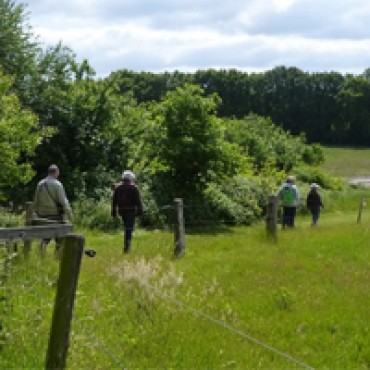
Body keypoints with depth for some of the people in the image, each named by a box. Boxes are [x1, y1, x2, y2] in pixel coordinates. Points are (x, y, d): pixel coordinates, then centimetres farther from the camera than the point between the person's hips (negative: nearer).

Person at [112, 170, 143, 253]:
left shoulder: (117, 187, 9)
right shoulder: (133, 187, -6)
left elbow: (114, 200, 10)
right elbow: (138, 200, -9)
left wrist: (114, 211, 13)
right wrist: (140, 210, -6)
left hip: (121, 210, 5)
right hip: (131, 210, -5)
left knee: (127, 227, 23)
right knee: (129, 228, -5)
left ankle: (127, 246, 25)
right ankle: (127, 247, -12)